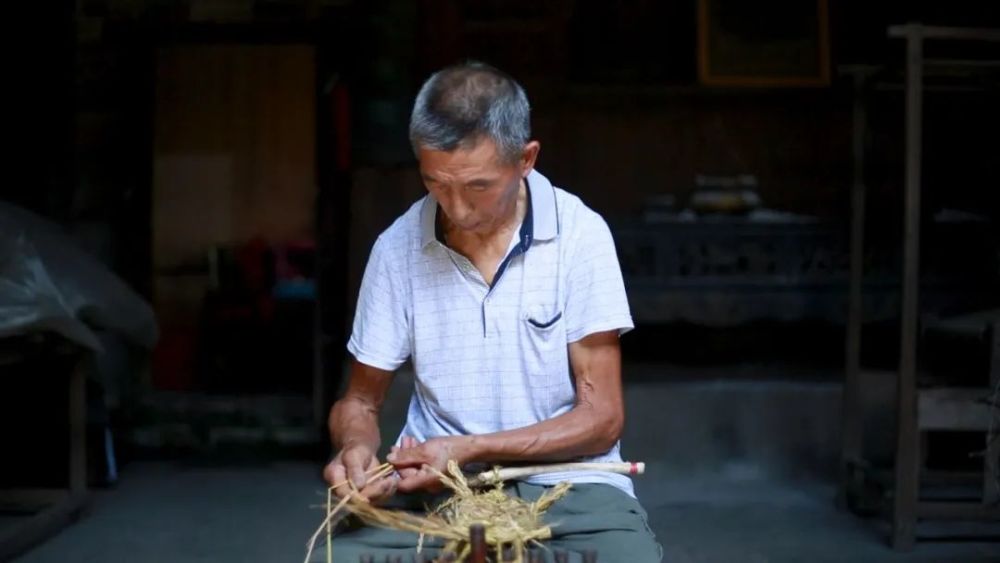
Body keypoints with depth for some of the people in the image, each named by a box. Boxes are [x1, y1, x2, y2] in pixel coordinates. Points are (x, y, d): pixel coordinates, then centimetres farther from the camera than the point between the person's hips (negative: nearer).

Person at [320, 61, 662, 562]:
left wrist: (470, 450, -16)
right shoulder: (397, 249, -1)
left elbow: (601, 417, -5)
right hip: (435, 487, 1)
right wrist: (356, 446, -14)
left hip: (565, 481, 0)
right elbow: (360, 400, 10)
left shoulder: (580, 235, -6)